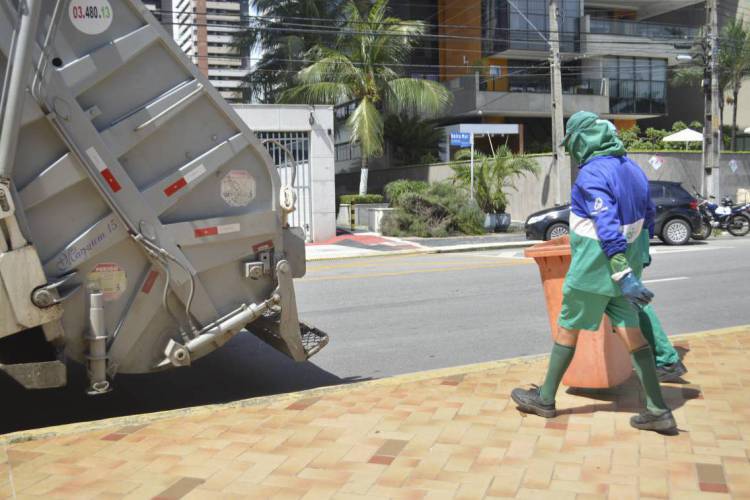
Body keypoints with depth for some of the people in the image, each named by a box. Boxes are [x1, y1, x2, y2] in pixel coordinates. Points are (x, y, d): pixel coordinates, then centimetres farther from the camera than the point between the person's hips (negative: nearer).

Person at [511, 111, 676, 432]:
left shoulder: (591, 174, -18)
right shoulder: (631, 168, 8)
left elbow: (608, 226, -27)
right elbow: (648, 214, 18)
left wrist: (623, 274, -32)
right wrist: (640, 254, 30)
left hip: (595, 267, -7)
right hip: (627, 261, 7)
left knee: (567, 328, 7)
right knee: (630, 331, 8)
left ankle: (545, 399, 20)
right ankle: (658, 410, 7)